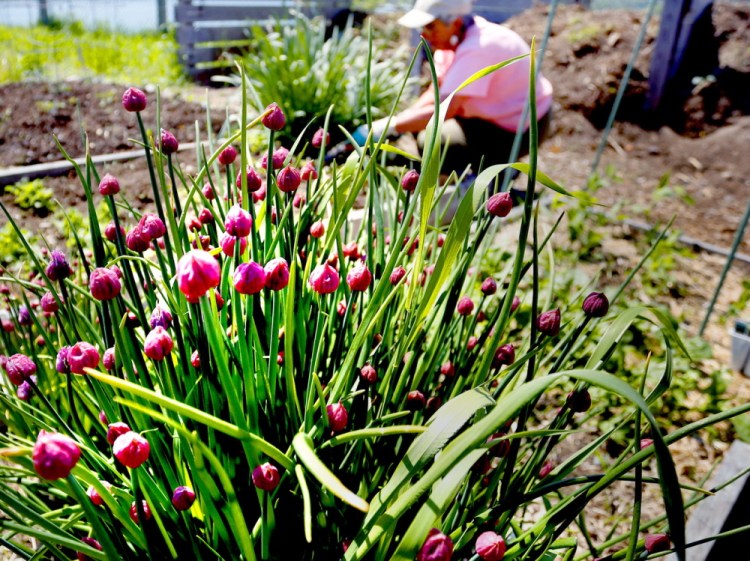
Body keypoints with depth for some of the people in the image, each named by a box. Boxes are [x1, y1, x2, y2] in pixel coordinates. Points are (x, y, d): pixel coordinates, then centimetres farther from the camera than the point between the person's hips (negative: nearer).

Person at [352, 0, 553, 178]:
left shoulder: (477, 50, -30)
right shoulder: (456, 36, -2)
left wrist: (386, 128, -33)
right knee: (418, 124, 4)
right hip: (495, 113, 9)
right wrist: (398, 121, -14)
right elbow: (436, 93, 1)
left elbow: (444, 110, -35)